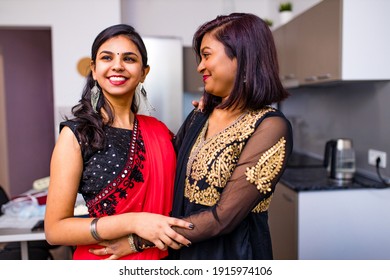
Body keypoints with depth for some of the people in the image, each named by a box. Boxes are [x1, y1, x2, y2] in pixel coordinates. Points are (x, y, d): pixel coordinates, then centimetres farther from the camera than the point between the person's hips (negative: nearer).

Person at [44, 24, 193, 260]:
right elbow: (55, 228, -15)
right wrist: (133, 222, -25)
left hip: (160, 259, 4)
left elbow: (173, 199, 5)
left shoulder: (159, 130, -2)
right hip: (103, 262, -3)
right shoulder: (76, 134, -13)